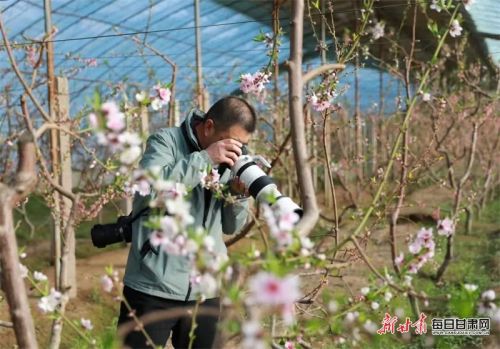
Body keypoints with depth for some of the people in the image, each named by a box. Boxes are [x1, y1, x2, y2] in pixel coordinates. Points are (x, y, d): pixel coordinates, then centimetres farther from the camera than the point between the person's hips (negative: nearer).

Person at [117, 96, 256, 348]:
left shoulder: (228, 160, 9)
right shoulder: (166, 141, -4)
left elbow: (231, 226, 12)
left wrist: (239, 194, -8)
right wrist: (204, 158, -23)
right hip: (153, 287, -5)